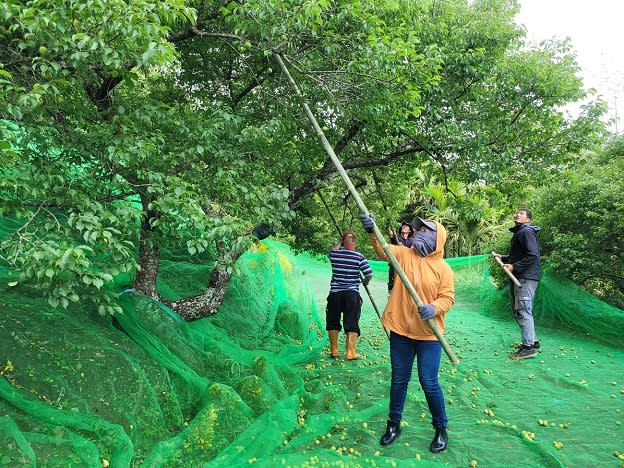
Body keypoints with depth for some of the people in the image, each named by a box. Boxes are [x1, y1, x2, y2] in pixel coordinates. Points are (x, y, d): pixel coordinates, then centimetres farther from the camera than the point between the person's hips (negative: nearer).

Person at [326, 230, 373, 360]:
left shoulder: (334, 254, 1)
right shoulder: (359, 257, -5)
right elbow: (369, 274, -3)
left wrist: (340, 243, 34)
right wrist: (365, 281, 16)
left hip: (335, 292, 2)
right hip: (352, 293, -2)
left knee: (333, 322, 15)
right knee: (351, 323, 4)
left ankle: (334, 351, 20)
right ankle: (351, 352, 4)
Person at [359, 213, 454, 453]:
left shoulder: (443, 268, -4)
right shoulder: (404, 254, 2)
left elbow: (448, 298, -6)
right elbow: (383, 249, -15)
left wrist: (434, 308, -27)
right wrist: (372, 231, -34)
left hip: (428, 335, -2)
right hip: (400, 331, 2)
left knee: (429, 383, 3)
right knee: (399, 380, 15)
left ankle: (441, 428, 27)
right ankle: (394, 424, 33)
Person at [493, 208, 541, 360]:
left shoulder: (526, 232, -10)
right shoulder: (518, 232, 21)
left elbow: (533, 255, -20)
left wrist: (514, 267, -21)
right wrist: (502, 258, 18)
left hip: (526, 278, -11)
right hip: (518, 278, 11)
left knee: (523, 310, -9)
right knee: (518, 310, 15)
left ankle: (529, 346, -3)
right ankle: (532, 341, 25)